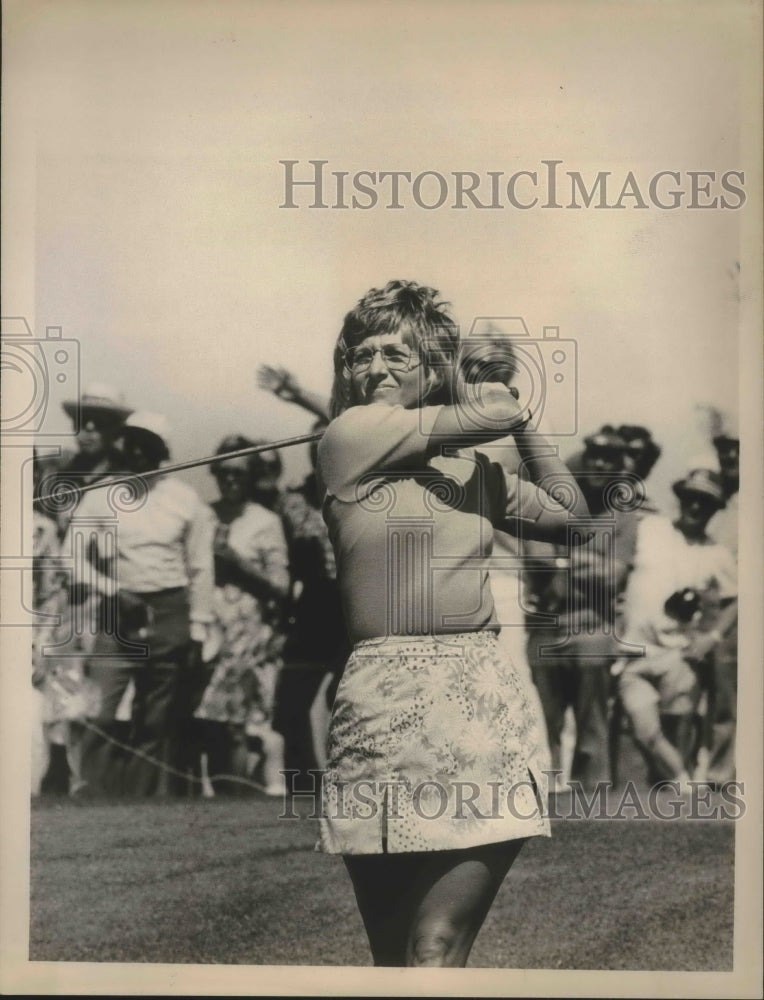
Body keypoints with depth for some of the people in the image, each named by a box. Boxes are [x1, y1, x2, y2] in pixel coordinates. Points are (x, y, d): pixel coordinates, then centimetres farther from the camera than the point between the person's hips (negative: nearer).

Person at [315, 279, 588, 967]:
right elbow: (492, 415, -4)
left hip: (485, 702, 3)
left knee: (437, 949, -6)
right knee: (394, 953, 7)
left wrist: (521, 424, 19)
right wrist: (505, 404, 18)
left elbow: (575, 519, 20)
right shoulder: (349, 436, 0)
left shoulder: (476, 468, 16)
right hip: (384, 703, -3)